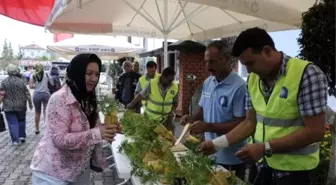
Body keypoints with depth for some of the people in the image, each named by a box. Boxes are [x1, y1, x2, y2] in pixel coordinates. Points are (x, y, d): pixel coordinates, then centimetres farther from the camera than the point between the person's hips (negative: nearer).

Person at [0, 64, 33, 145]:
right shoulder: (21, 81, -4)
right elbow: (27, 94, -2)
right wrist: (30, 103, 8)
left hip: (9, 107, -1)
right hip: (20, 106, 2)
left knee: (12, 123, 2)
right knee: (21, 120, 20)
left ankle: (15, 140, -3)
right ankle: (22, 136, 21)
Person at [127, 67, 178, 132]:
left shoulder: (175, 87, -6)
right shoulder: (152, 83, -16)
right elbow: (141, 95, -2)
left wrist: (173, 111, -7)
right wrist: (131, 104, 9)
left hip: (167, 119, 2)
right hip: (151, 118, -2)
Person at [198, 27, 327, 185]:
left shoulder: (307, 74, -19)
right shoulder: (253, 79, -1)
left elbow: (315, 131, -20)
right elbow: (250, 122, 5)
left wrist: (265, 147, -23)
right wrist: (217, 143, -4)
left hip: (293, 170, -5)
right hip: (263, 164, 5)